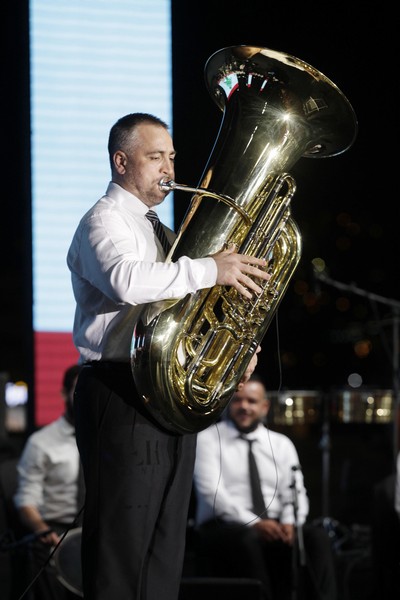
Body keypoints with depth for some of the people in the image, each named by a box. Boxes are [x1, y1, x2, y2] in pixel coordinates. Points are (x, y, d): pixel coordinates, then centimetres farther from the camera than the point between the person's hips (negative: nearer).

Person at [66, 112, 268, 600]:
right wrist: (210, 269, -24)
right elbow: (126, 280, -27)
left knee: (165, 547, 10)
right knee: (123, 544, -11)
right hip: (123, 396, -9)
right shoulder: (104, 221, -5)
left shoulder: (158, 230, 24)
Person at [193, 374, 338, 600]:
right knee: (248, 538, -38)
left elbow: (295, 494, 9)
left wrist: (290, 523, -16)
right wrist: (253, 523, -23)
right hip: (223, 527, -4)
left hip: (274, 527, 4)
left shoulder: (282, 444, 18)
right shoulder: (208, 438, 4)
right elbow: (210, 490, -9)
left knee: (317, 536, -25)